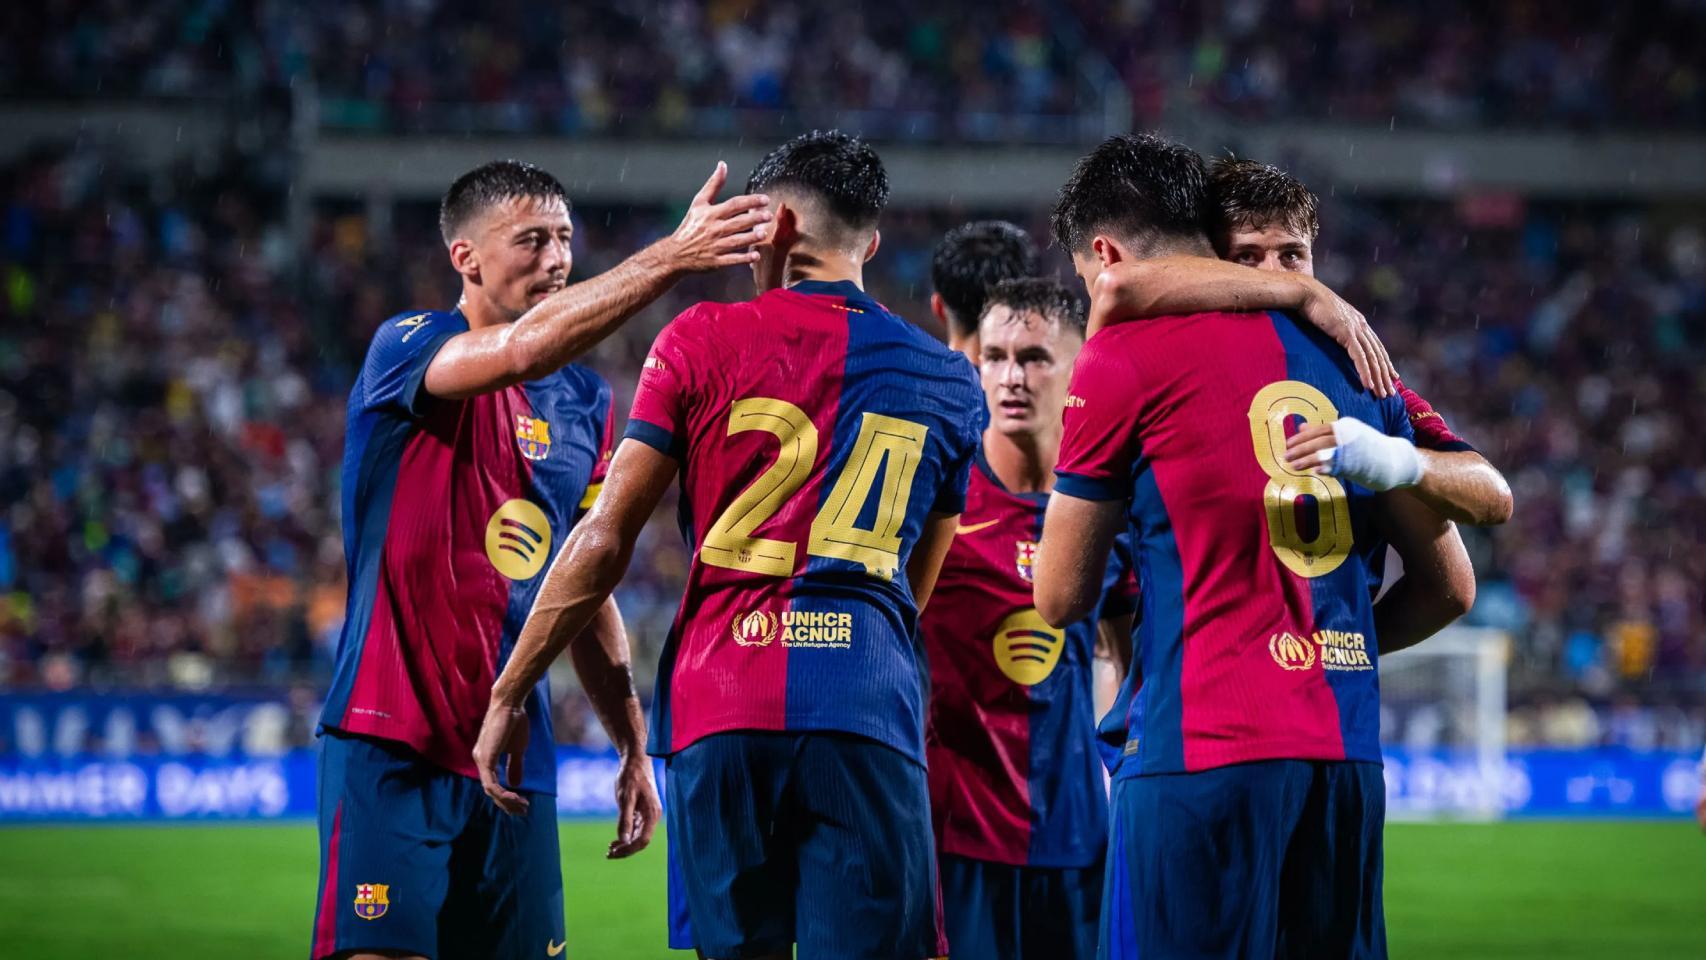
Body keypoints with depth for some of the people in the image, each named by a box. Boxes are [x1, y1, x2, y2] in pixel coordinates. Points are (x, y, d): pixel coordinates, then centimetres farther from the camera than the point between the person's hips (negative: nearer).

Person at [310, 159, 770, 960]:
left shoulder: (583, 402, 14)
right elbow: (521, 350, -28)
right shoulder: (405, 349, -6)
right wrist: (670, 258, -36)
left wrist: (633, 747, 16)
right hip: (392, 745, -6)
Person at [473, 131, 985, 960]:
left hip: (718, 708, 0)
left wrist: (509, 692, 11)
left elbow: (603, 541, 4)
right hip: (868, 713, 1)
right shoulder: (947, 379, 14)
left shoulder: (703, 340, 6)